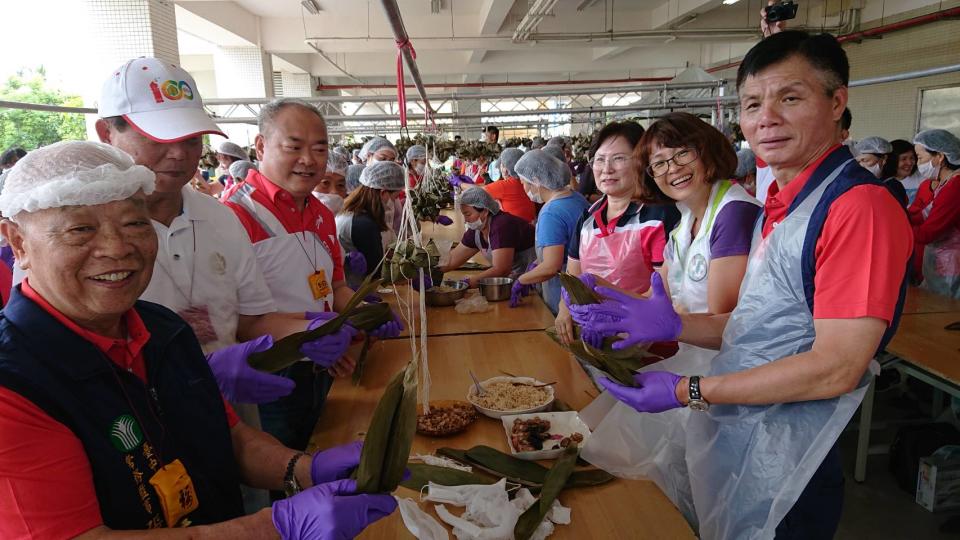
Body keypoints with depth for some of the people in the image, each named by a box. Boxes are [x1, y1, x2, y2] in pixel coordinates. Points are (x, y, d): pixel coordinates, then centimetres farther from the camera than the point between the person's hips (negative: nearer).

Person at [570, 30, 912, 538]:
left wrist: (688, 391, -20)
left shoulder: (860, 205, -20)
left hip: (779, 470, -8)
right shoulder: (778, 207, 8)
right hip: (724, 445, 8)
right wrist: (672, 323, -5)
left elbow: (836, 368, -24)